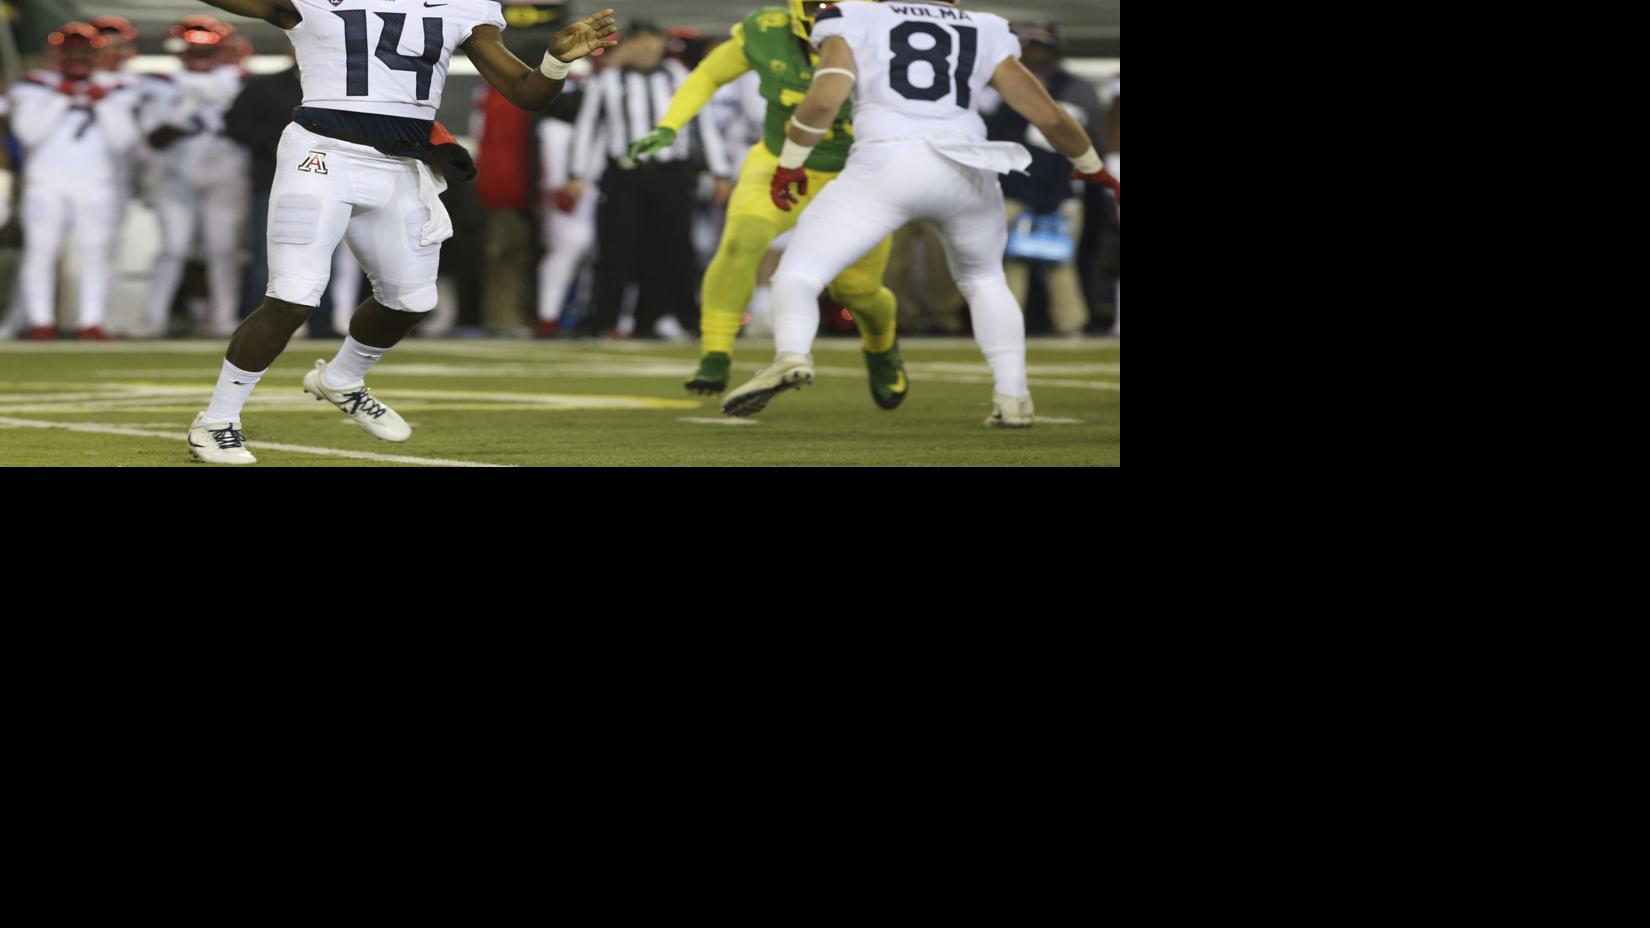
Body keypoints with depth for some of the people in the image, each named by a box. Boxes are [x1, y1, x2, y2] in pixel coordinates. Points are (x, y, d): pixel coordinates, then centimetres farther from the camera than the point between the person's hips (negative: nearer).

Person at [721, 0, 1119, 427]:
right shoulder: (985, 35, 20)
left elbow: (824, 99, -3)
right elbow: (1049, 115, 19)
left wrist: (790, 162, 9)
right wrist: (1092, 167, 35)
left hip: (886, 166, -3)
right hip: (967, 174, 3)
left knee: (797, 274, 2)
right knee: (984, 281, 29)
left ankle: (792, 355, -27)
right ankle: (1013, 397, 17)